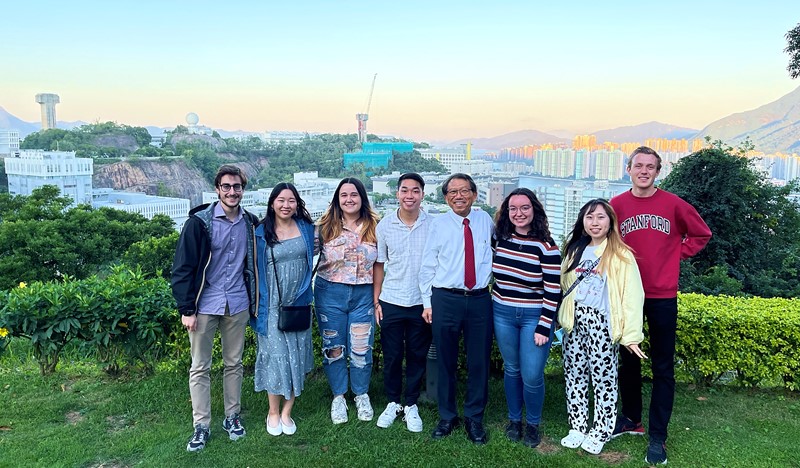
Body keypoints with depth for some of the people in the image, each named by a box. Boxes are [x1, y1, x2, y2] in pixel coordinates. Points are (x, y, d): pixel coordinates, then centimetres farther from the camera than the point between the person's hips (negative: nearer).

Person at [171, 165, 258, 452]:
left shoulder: (250, 222, 2)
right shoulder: (200, 222, -10)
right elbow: (183, 267, -9)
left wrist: (254, 301, 10)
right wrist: (186, 309, -11)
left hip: (237, 305, 3)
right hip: (205, 305, -3)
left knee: (234, 363, 14)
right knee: (200, 368, 6)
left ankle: (232, 416, 28)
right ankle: (201, 426, 18)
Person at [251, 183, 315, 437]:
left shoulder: (306, 228, 3)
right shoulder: (261, 233, -4)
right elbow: (255, 269, 0)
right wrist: (257, 304, -1)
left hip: (299, 303, 3)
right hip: (273, 305, -3)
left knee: (296, 356, 7)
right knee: (275, 356, 2)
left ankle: (287, 412, 21)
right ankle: (273, 413, 19)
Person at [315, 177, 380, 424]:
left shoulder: (374, 227, 1)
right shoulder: (326, 226, -1)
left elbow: (379, 264, 7)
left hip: (363, 294, 0)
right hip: (330, 293, 0)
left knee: (362, 349, 5)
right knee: (333, 348, 9)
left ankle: (362, 395, 28)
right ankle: (338, 396, 28)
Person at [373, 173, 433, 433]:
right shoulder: (385, 226, -1)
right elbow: (379, 265, 6)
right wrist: (376, 301, 2)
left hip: (422, 303, -1)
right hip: (391, 302, 1)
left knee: (417, 356, 10)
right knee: (391, 356, 10)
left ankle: (411, 405, 28)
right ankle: (392, 403, 30)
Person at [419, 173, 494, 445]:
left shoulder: (486, 221, 5)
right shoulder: (438, 224, -1)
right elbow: (427, 266, 2)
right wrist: (427, 303, 0)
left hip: (480, 300, 2)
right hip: (445, 299, -1)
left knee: (479, 361, 9)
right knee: (445, 361, 10)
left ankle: (474, 418, 27)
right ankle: (447, 417, 28)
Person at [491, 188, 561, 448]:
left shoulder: (546, 247, -13)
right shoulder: (499, 239, -1)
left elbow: (553, 292, -12)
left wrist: (544, 328, -12)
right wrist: (492, 305, 12)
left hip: (534, 317, -3)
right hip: (502, 314, 4)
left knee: (532, 376, 0)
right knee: (511, 369, 15)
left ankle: (533, 424, 24)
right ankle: (514, 420, 33)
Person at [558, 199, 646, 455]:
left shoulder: (621, 256, -8)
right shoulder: (574, 251, 10)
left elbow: (632, 297, -12)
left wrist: (631, 335, -15)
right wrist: (564, 319, 10)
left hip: (601, 325, -5)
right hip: (574, 324, 5)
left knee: (603, 379, 4)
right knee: (575, 376, 11)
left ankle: (600, 433, 20)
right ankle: (577, 428, 25)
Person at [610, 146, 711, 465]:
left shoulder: (673, 204, -3)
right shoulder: (616, 205, -1)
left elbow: (701, 234, 10)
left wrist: (677, 254, 0)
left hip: (663, 297, -1)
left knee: (662, 367, 4)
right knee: (628, 360, 14)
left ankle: (658, 435, 14)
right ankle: (631, 419, 31)